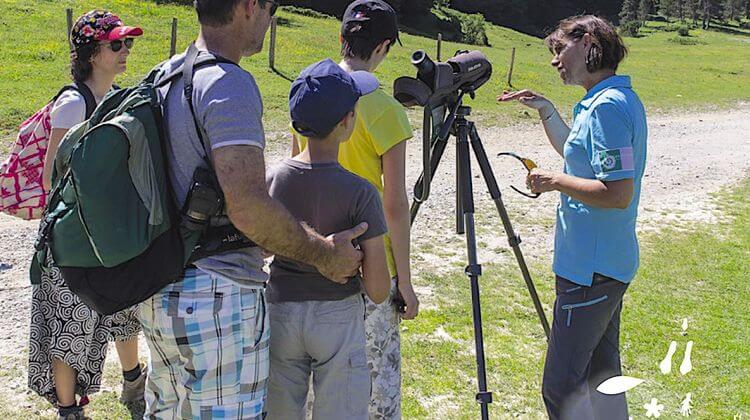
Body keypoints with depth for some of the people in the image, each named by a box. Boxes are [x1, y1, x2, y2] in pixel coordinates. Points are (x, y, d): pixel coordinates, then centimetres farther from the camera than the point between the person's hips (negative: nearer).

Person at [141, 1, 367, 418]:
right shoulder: (230, 84, -19)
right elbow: (248, 208, -25)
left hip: (158, 293, 9)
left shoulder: (163, 77, 9)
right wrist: (323, 254, -12)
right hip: (216, 301, -9)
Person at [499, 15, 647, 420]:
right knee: (602, 371, 20)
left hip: (588, 270, -11)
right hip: (612, 262, 11)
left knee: (561, 387, -4)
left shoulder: (607, 106, -19)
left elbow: (617, 194, -26)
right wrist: (546, 110, 17)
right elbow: (578, 154, 28)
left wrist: (554, 182, -16)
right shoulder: (622, 98, 12)